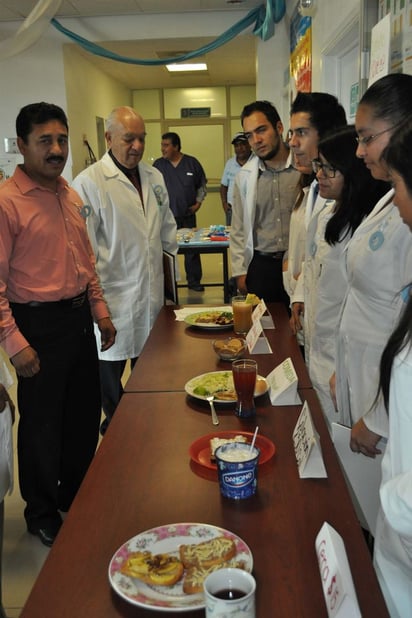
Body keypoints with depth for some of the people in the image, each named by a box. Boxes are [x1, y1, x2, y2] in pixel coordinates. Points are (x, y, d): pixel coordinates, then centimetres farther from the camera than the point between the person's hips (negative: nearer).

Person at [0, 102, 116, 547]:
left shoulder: (70, 195, 9)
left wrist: (100, 309, 14)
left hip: (79, 318, 7)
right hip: (39, 324, -7)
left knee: (85, 413, 18)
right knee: (42, 423, 9)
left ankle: (76, 495, 42)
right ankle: (41, 514, 32)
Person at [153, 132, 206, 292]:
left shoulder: (192, 163, 2)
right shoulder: (158, 165, 2)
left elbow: (202, 185, 11)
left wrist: (198, 202, 2)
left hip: (188, 215, 1)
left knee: (192, 249, 6)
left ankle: (194, 281, 17)